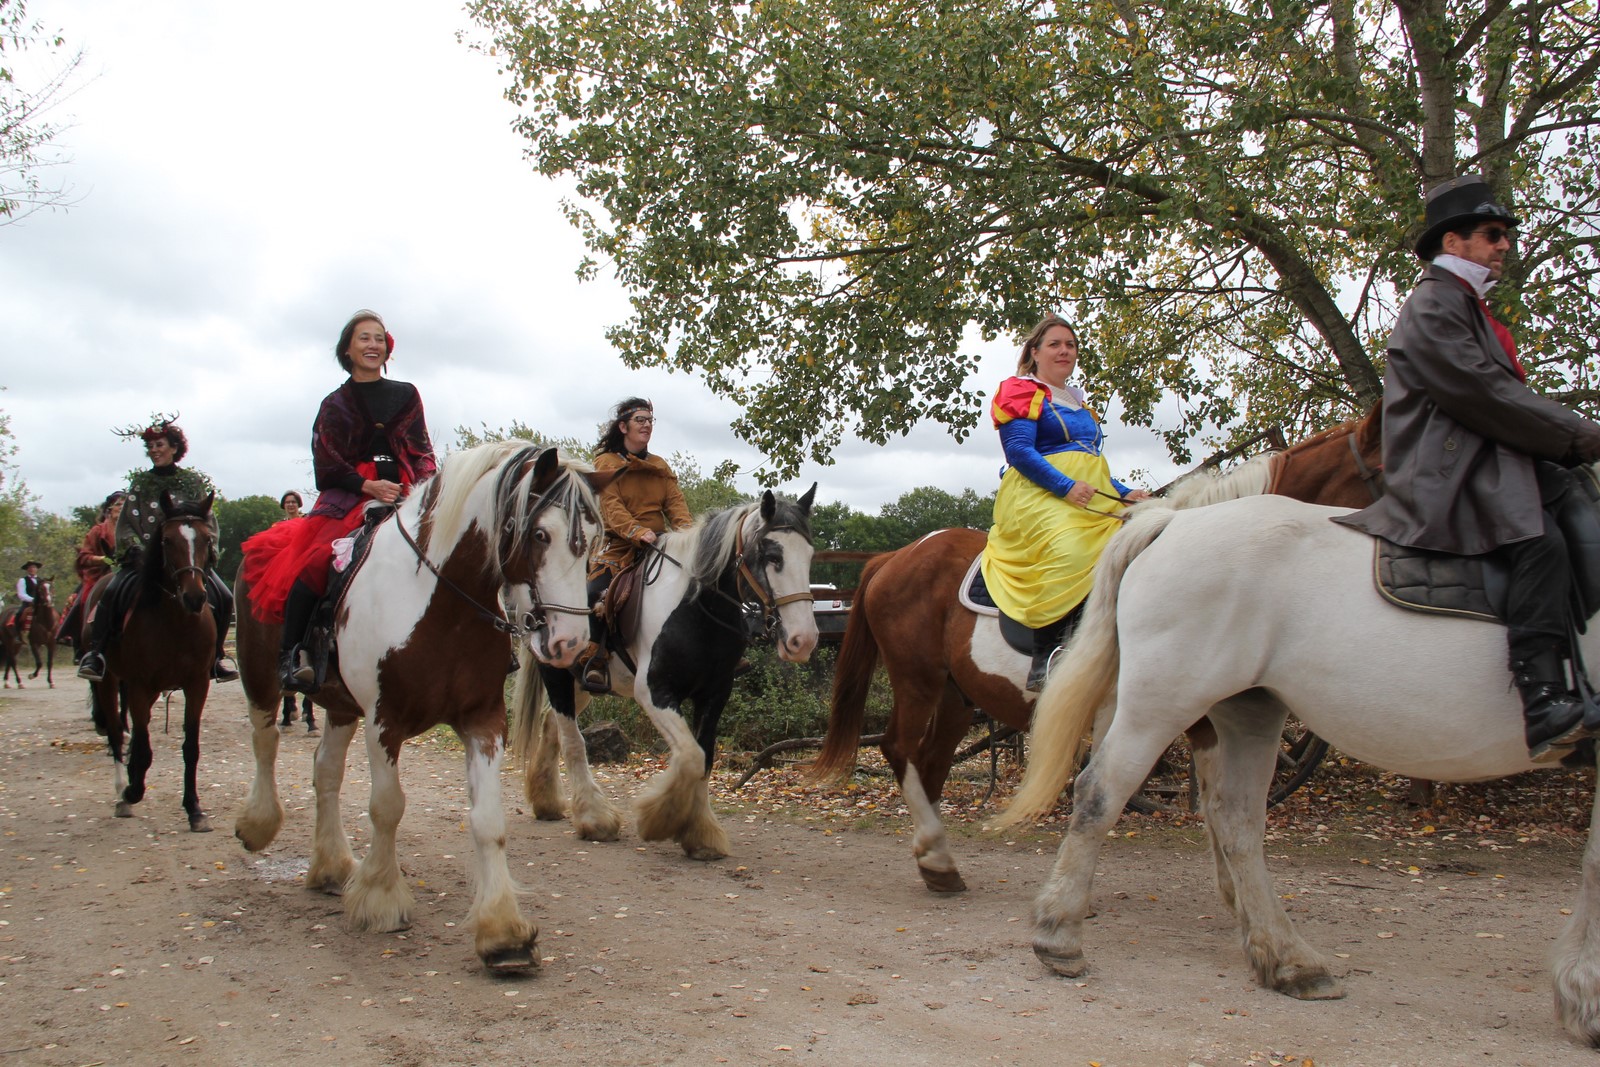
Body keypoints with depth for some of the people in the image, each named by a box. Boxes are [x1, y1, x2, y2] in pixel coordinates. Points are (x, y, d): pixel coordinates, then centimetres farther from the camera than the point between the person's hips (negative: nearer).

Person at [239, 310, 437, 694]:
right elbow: (327, 465, 2)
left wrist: (423, 487, -8)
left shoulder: (407, 396, 17)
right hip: (349, 496, -2)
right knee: (313, 561, -25)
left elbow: (423, 453, 13)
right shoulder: (335, 405, 13)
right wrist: (369, 486, -15)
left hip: (404, 494, 2)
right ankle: (291, 652, -19)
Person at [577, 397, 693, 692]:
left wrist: (688, 530, -16)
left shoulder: (661, 466, 20)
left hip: (658, 545, 5)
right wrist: (638, 531, -28)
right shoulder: (606, 463, 5)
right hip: (618, 546, -4)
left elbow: (676, 503, 7)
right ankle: (596, 658, -20)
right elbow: (611, 506, -10)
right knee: (597, 594, -29)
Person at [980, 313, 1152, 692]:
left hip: (1093, 501, 8)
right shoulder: (1021, 392, 5)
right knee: (1067, 553, -36)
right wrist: (1066, 486, -20)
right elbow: (1019, 451, -9)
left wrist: (1124, 493, 12)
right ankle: (1043, 666, -35)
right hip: (1039, 495, -8)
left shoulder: (1079, 403, 30)